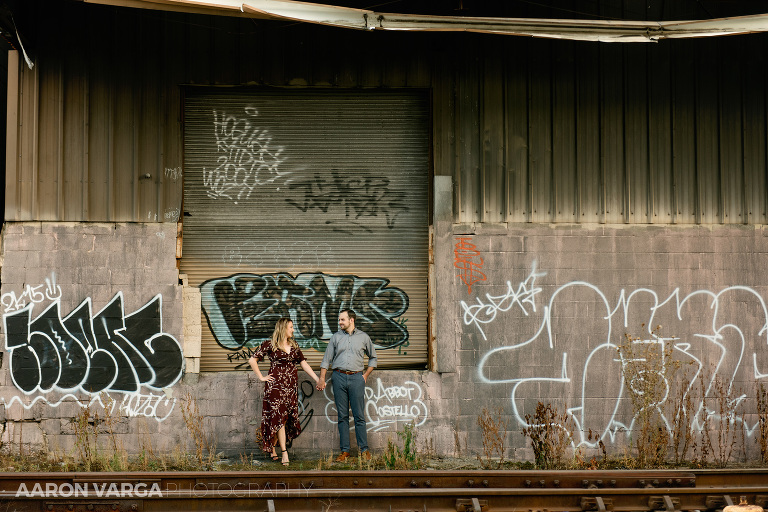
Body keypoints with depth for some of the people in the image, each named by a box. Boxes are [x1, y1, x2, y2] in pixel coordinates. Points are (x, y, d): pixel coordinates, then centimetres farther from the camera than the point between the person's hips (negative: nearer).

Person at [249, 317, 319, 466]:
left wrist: (318, 379, 4)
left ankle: (272, 447, 20)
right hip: (276, 385, -6)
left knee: (287, 418, 5)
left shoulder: (294, 345, 13)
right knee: (279, 417, -8)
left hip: (292, 385, 6)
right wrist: (261, 377, -4)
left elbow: (303, 363, 12)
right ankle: (284, 452, -10)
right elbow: (252, 360, -1)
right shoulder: (270, 345, -3)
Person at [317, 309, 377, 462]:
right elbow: (327, 359, 11)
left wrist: (366, 375, 10)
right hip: (339, 377, 1)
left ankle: (364, 450, 1)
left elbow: (373, 357, 20)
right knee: (342, 416, 1)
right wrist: (322, 378, 1)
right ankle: (345, 451, 4)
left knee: (359, 416, -3)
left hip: (356, 377, -1)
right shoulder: (336, 337, 11)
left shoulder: (363, 337, 9)